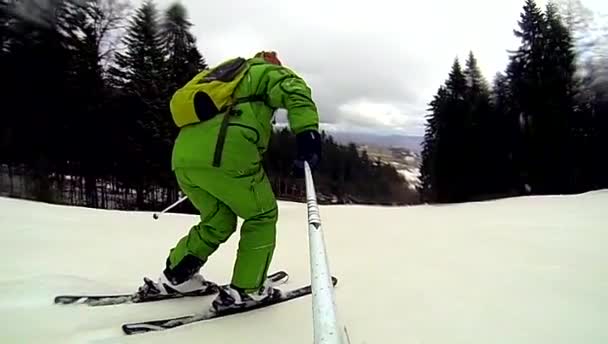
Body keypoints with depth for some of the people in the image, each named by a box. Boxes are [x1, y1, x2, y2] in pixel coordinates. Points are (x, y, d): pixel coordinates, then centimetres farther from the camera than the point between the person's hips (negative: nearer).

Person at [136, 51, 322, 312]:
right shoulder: (267, 72, 20)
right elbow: (294, 89, -4)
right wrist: (307, 132, -17)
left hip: (183, 157, 7)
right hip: (227, 155, -7)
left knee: (218, 222, 25)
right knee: (262, 216, 12)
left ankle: (174, 277, 28)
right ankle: (245, 289, 12)